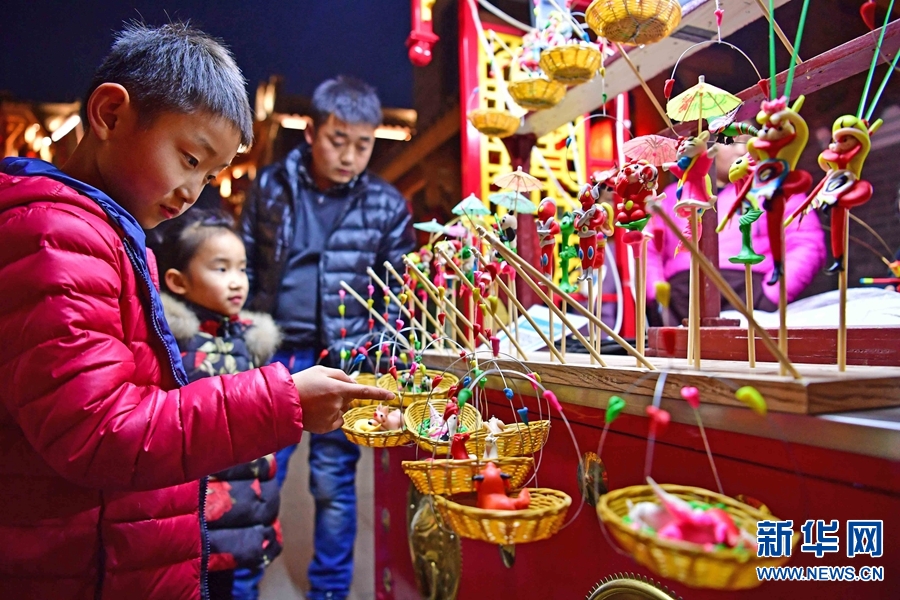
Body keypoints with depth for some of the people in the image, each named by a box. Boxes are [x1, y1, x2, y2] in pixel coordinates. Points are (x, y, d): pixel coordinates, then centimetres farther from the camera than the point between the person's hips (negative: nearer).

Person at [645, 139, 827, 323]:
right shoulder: (675, 195, 24)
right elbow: (648, 248, 13)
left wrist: (769, 297, -10)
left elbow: (808, 247, 6)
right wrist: (657, 294, -6)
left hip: (748, 291, -1)